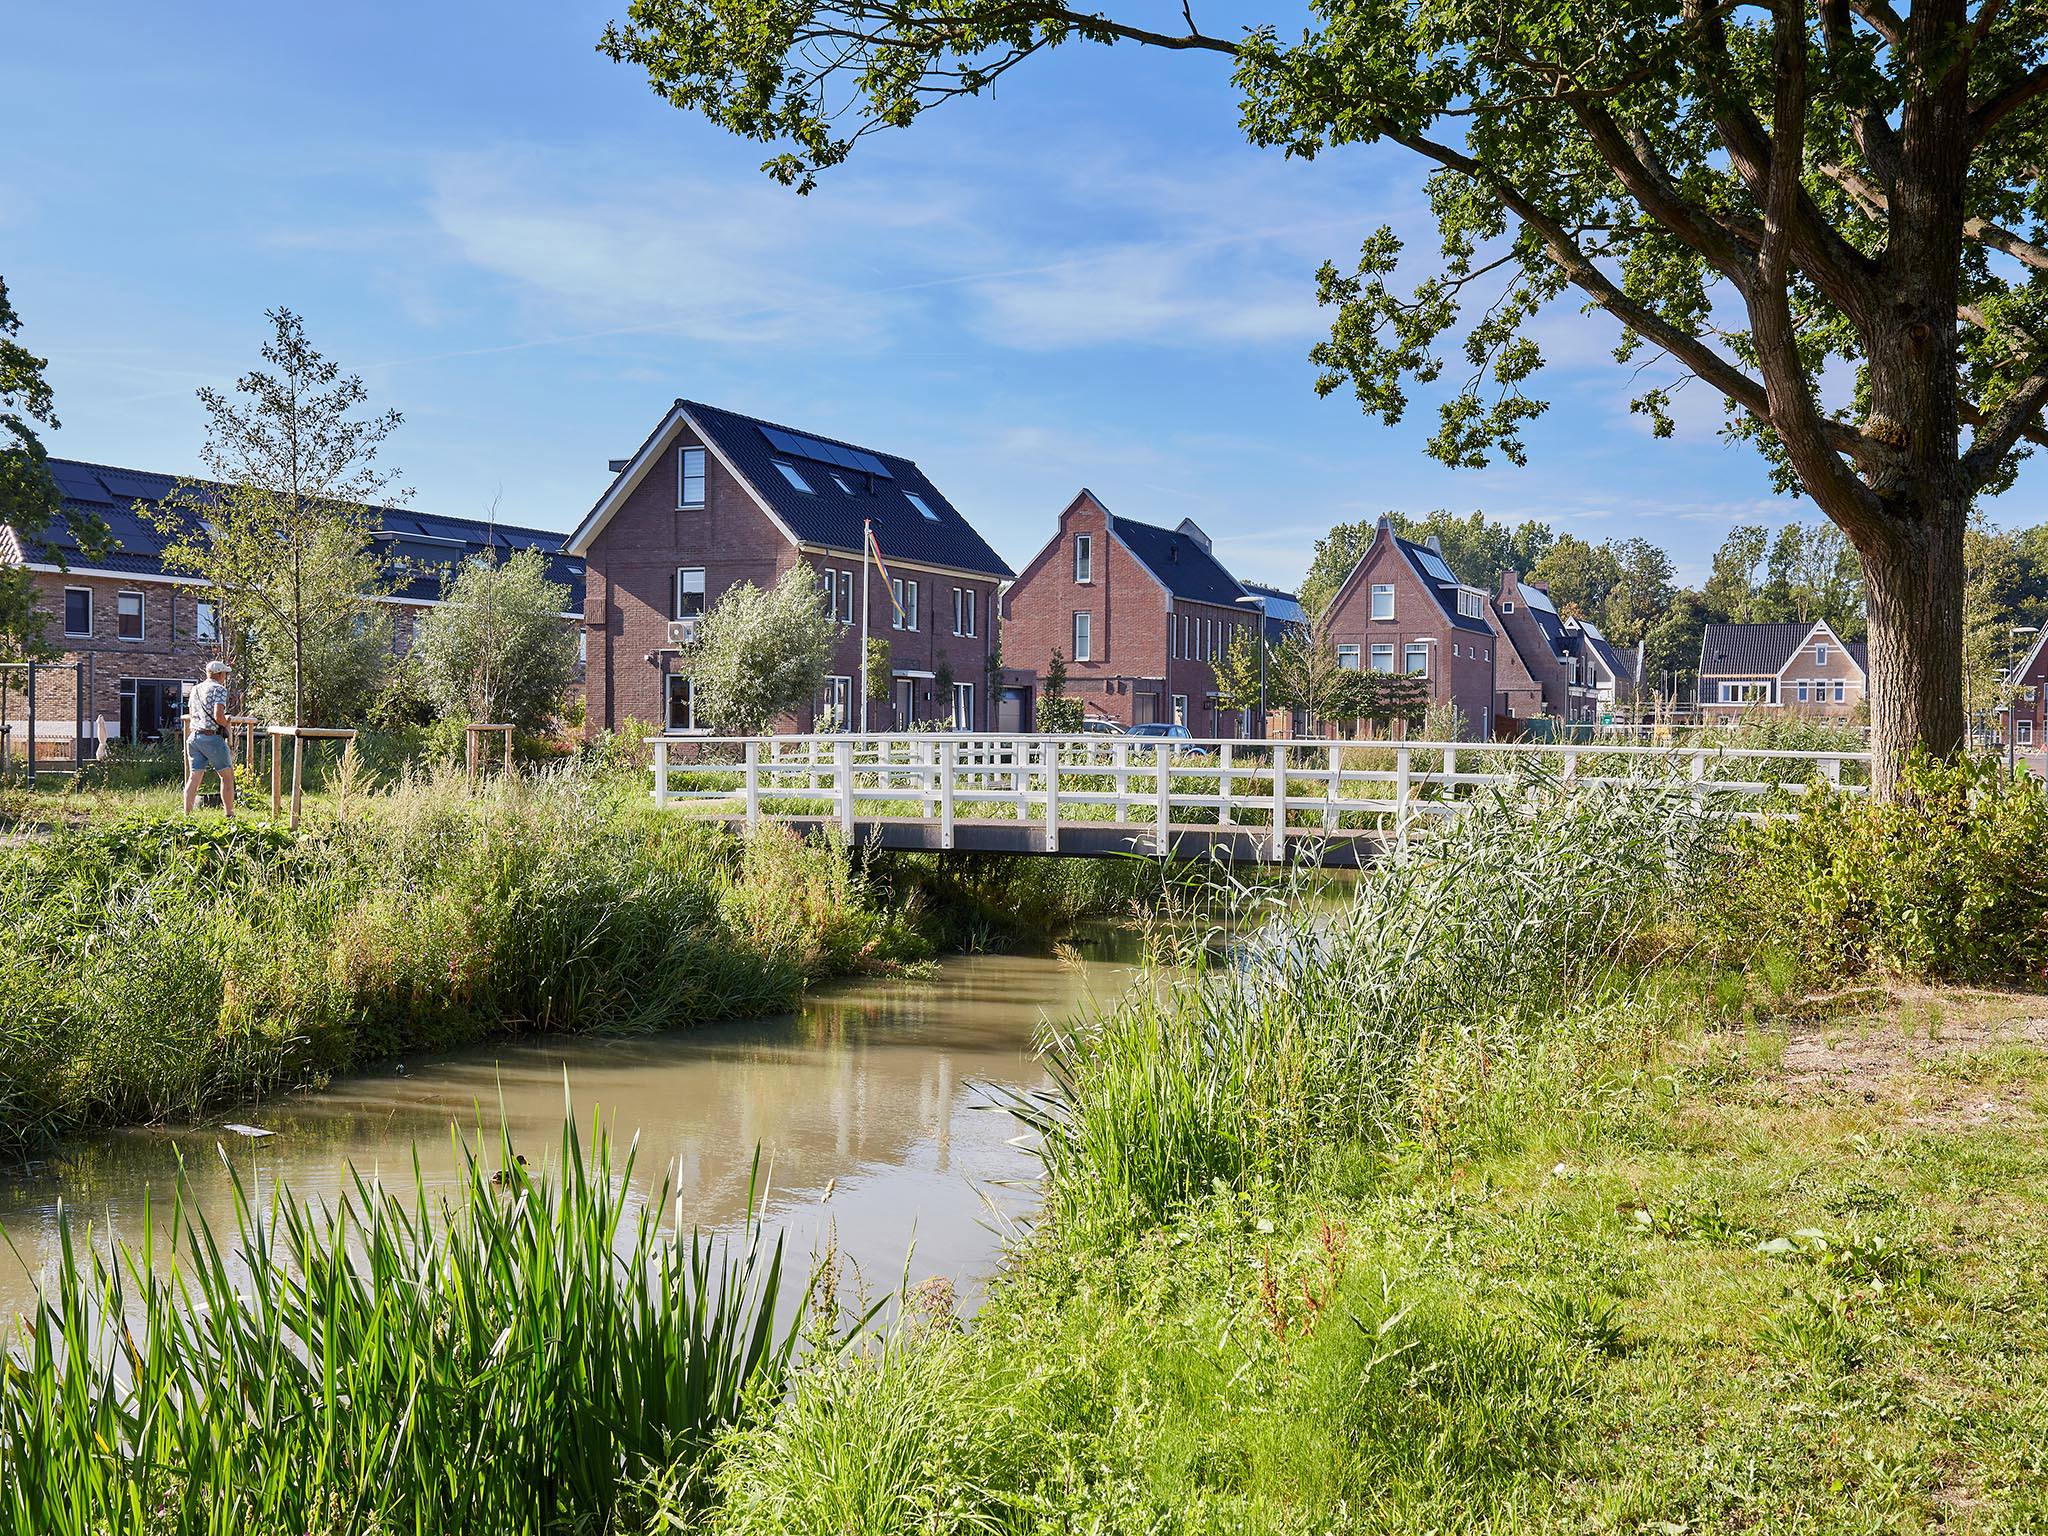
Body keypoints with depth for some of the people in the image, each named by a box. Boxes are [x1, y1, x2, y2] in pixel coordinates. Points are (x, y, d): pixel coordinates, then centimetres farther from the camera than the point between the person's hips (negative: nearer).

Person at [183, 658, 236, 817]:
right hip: (212, 737, -7)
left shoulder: (195, 689, 15)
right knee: (227, 775, 5)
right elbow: (218, 716, -20)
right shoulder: (219, 689, -8)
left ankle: (187, 815, -1)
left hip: (194, 736, 7)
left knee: (194, 777, 5)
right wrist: (227, 724, 0)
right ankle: (229, 815, 5)